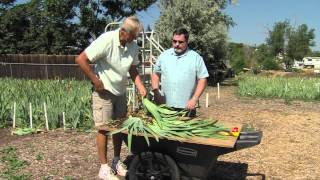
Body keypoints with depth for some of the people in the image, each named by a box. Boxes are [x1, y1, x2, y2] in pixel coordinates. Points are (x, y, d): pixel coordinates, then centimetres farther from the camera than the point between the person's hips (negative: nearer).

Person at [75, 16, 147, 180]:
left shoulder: (133, 46, -3)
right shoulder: (106, 40, -23)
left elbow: (133, 70, 9)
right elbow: (80, 59, -22)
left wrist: (141, 87, -6)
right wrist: (95, 81, -19)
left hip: (121, 93, 6)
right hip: (104, 92, -6)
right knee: (104, 129, 0)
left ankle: (117, 162, 28)